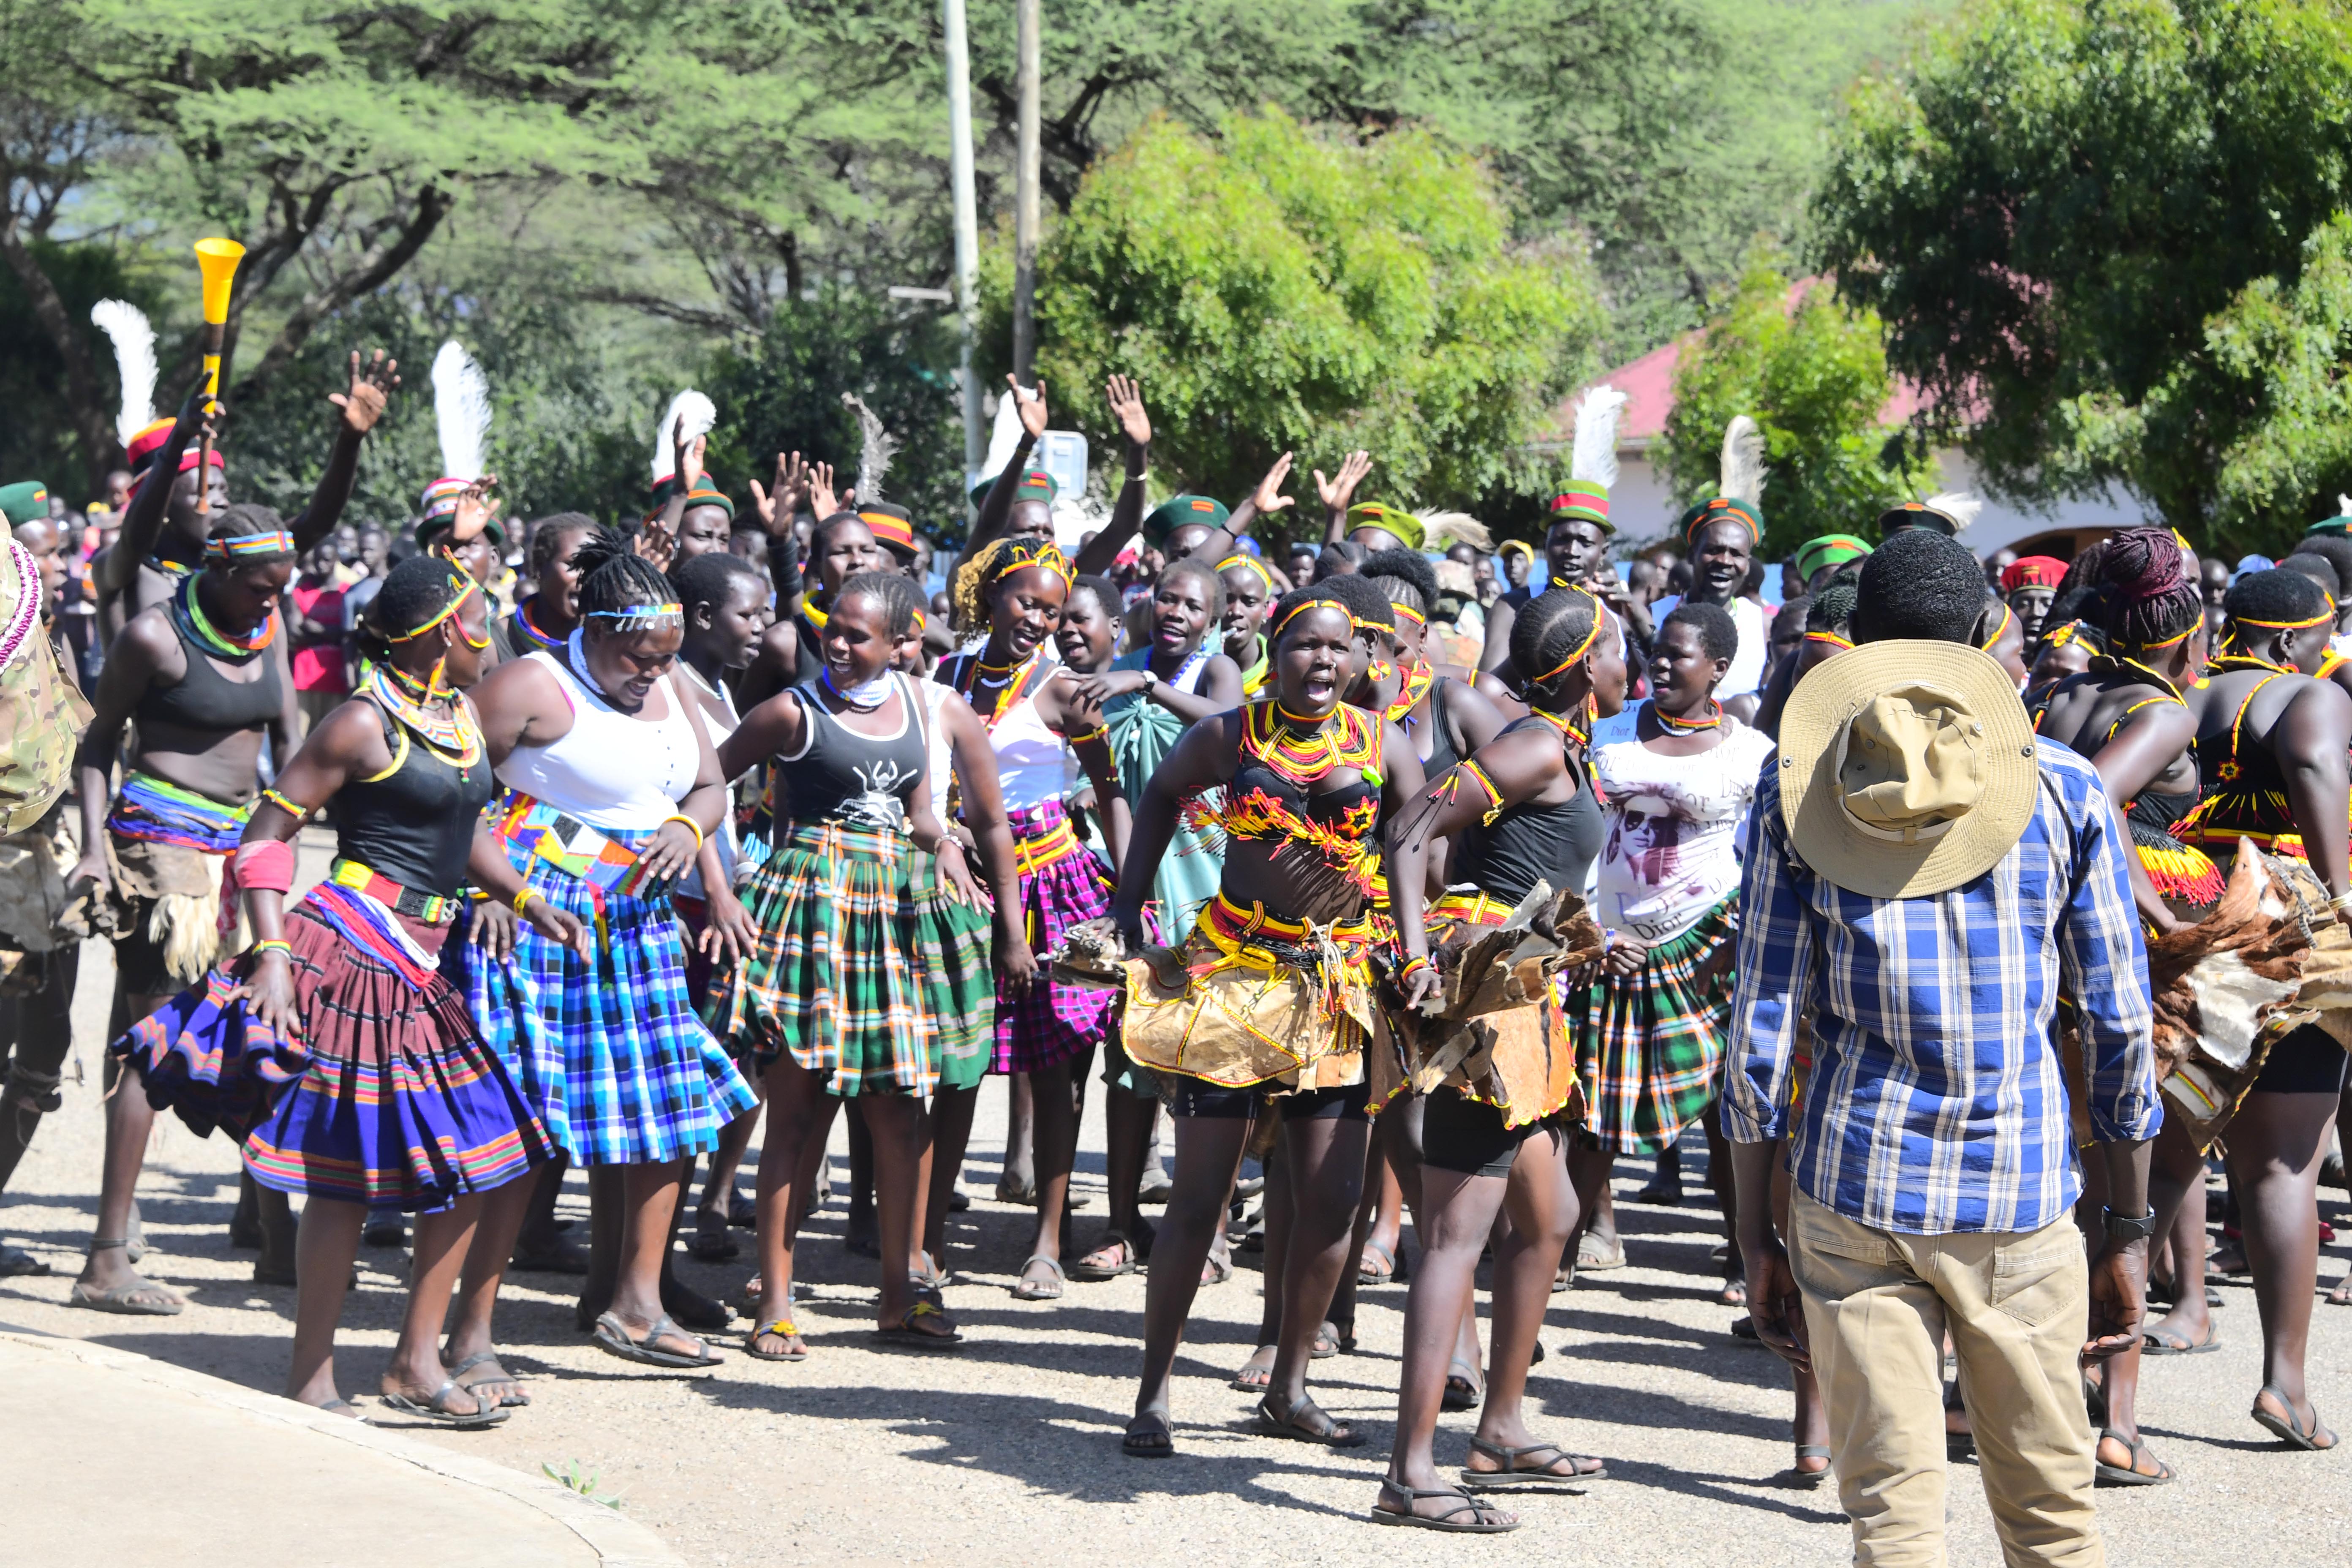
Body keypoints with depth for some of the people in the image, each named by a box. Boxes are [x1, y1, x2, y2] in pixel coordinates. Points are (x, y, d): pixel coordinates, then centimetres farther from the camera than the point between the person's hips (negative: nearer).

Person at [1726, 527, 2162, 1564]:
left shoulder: (1800, 786, 2)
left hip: (1852, 1189, 0)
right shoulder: (2063, 791, 3)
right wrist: (2129, 1232, 10)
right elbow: (2119, 1023, 3)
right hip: (2020, 1194, 0)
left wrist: (1756, 1242, 5)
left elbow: (1761, 1027, -1)